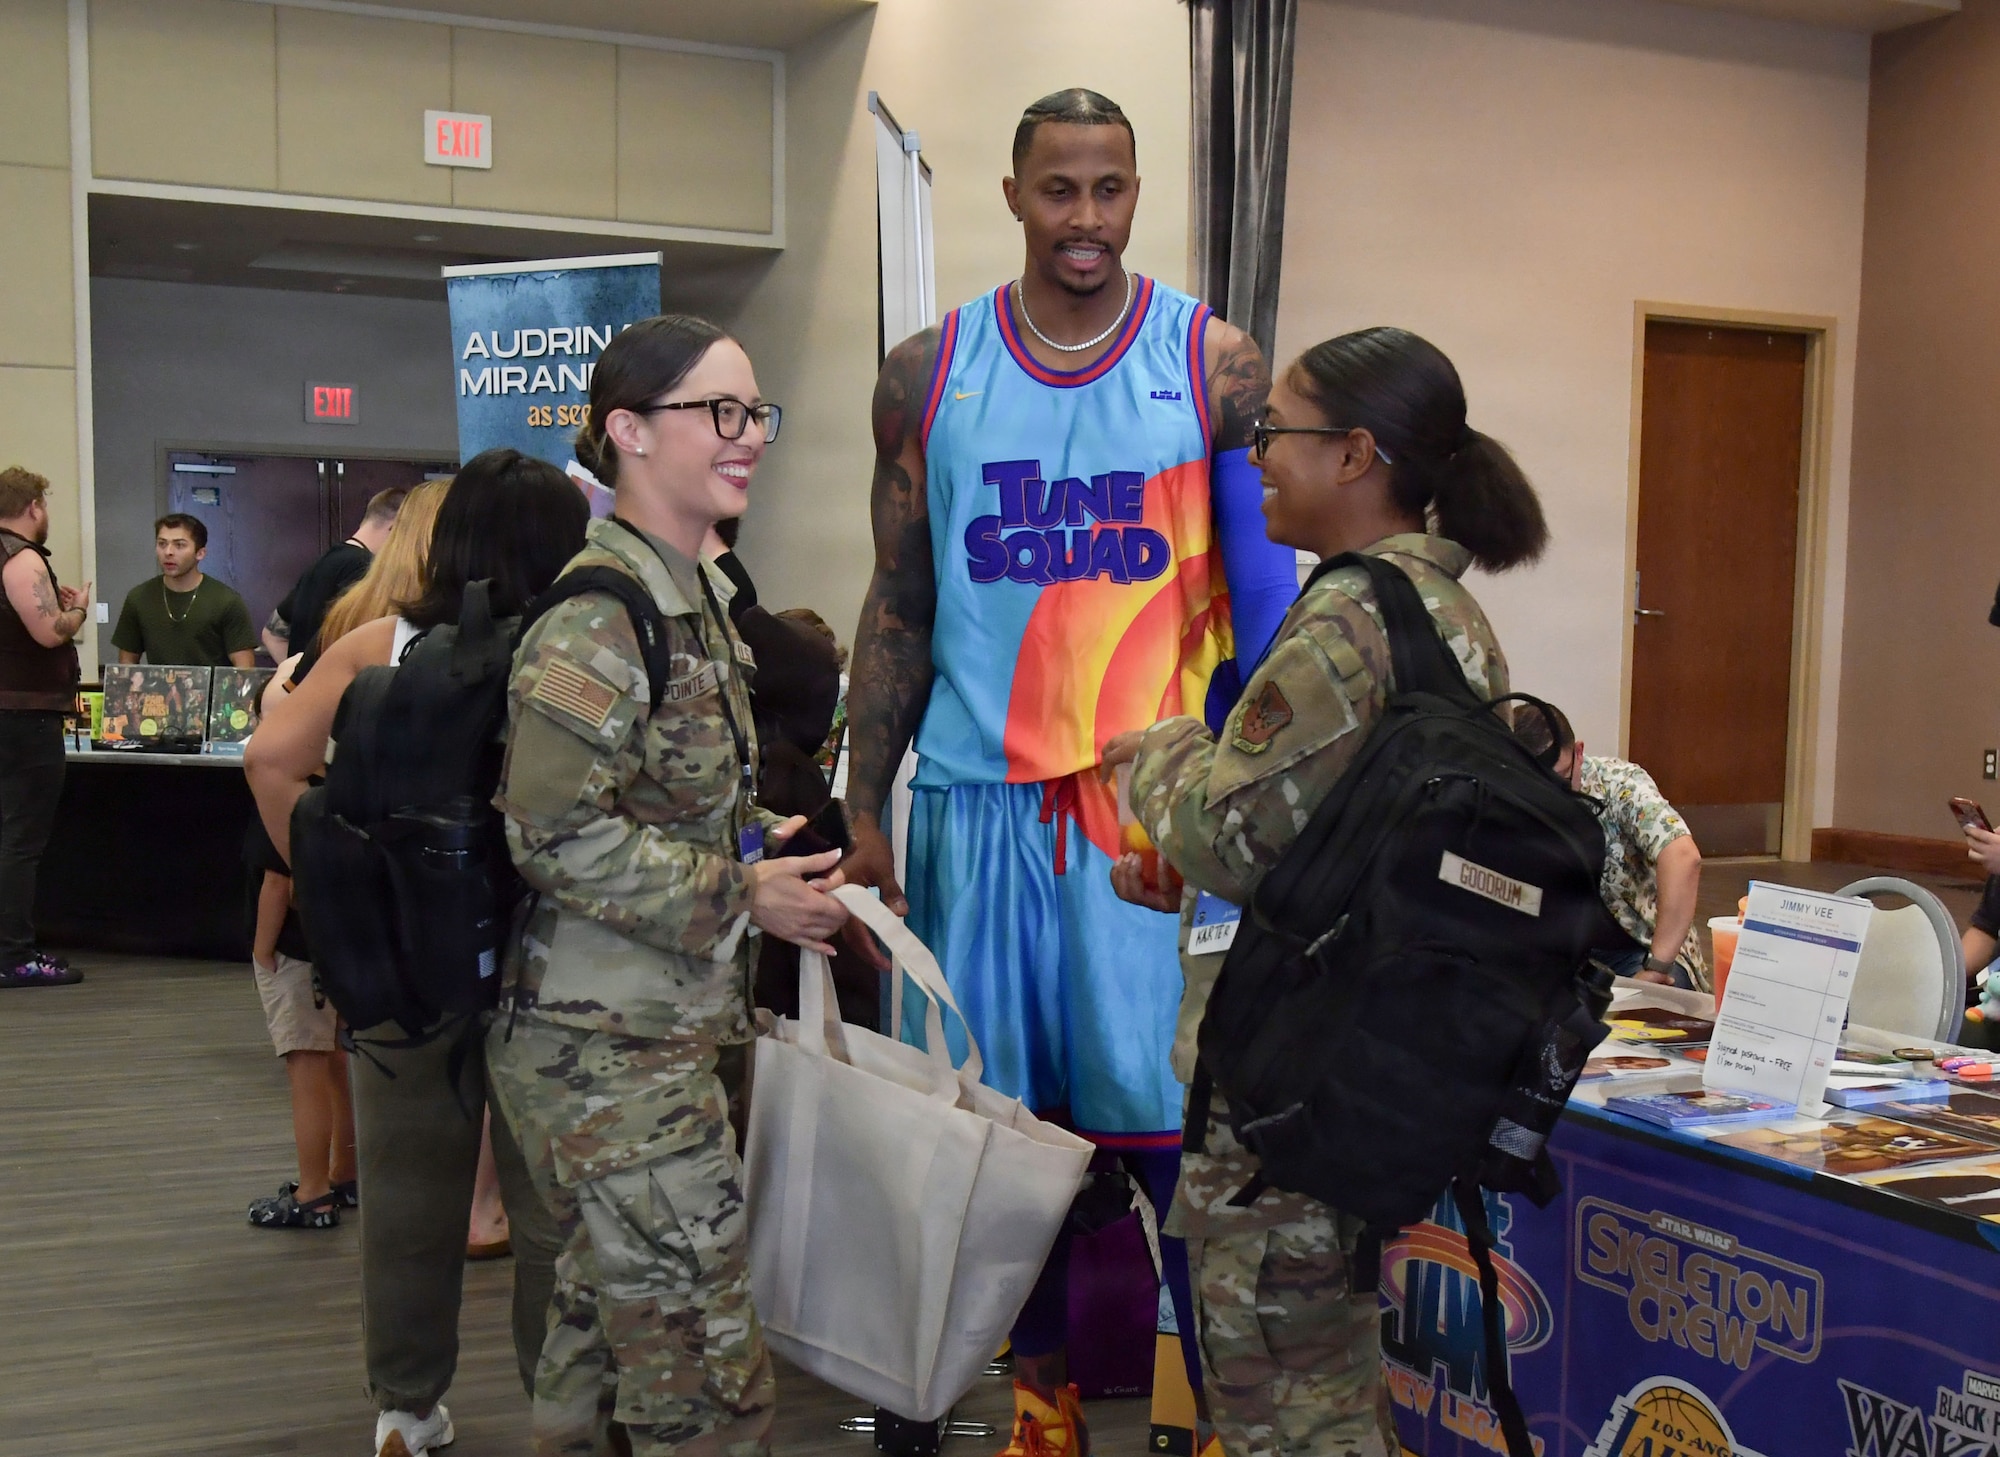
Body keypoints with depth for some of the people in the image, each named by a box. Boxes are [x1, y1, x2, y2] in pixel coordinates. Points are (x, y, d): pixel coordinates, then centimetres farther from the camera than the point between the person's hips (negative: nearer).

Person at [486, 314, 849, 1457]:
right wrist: (745, 896, -17)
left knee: (608, 1315, 20)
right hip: (614, 1050, -9)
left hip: (682, 1029, 9)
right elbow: (558, 834, -23)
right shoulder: (597, 611, -18)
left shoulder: (701, 594, 11)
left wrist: (768, 856, 6)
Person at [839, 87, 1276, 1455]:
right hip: (977, 787, 2)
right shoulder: (929, 374, 7)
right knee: (1005, 1104, 8)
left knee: (1164, 1101, -3)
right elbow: (900, 606, 9)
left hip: (1156, 787, -2)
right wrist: (864, 812, 5)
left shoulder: (1215, 362, 2)